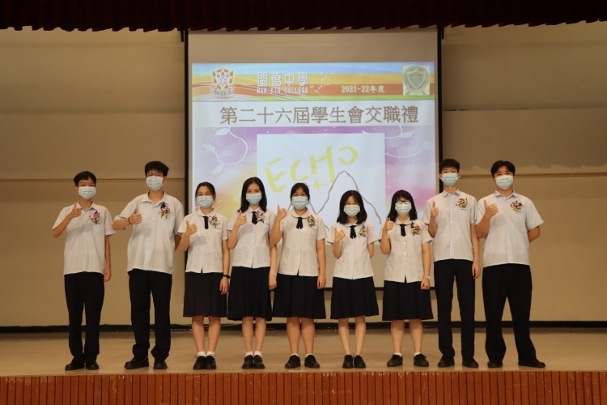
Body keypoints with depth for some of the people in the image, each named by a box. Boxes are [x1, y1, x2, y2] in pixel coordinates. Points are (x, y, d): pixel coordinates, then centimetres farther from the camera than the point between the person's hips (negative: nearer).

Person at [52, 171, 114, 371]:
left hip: (95, 269, 0)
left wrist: (108, 266, 2)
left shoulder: (102, 212, 9)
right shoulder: (67, 211, 8)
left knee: (93, 314, -1)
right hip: (72, 269, 1)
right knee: (74, 315, 3)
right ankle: (77, 356, 10)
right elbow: (55, 234, -8)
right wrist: (71, 216, -23)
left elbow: (106, 240, 9)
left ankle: (91, 357, 5)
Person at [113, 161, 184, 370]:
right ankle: (140, 355, 15)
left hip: (162, 265, -2)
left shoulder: (174, 204, 5)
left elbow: (179, 234, 10)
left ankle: (160, 356, 8)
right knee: (138, 310, 5)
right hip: (138, 264, 2)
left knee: (162, 311, 2)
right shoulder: (137, 202, 7)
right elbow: (116, 224, -2)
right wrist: (129, 220, -21)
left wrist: (171, 251, 4)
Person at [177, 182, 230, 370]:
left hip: (215, 271, 0)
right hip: (194, 271, 0)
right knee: (197, 315, 1)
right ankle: (200, 355, 5)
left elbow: (226, 250, 4)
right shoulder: (189, 219, 5)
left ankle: (211, 355, 4)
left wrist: (226, 275, -3)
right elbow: (182, 248, -2)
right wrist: (187, 234, -22)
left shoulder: (222, 220, 5)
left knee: (214, 315, 0)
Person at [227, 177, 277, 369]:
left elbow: (273, 247, 3)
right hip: (241, 267, 1)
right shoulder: (237, 215, 8)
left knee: (261, 314, -1)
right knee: (246, 315, 1)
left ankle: (258, 354, 2)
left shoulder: (270, 216, 5)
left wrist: (272, 273, -4)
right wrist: (237, 226, -13)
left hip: (262, 268, -1)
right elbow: (230, 245, 3)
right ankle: (248, 355, 5)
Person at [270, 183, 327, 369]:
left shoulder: (317, 220, 6)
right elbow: (273, 241, -12)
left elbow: (320, 249, 5)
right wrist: (278, 219, -24)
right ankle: (294, 356, 8)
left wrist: (322, 273, -2)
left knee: (308, 317, 4)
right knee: (292, 316, 3)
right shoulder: (284, 218, 3)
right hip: (288, 272, 0)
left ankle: (309, 355, 8)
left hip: (310, 273, 0)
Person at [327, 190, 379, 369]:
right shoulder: (336, 227, 2)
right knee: (343, 318, 0)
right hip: (342, 276, -1)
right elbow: (336, 254, -3)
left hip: (363, 276, 1)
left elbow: (371, 253, 10)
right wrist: (337, 241, -19)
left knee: (360, 317, 2)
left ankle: (358, 355, 5)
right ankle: (347, 355, 4)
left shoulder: (367, 226, 5)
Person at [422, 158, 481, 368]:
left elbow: (474, 233, 7)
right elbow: (432, 233, 3)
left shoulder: (470, 200, 9)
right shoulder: (433, 202, 8)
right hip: (442, 258, 0)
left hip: (464, 258, 0)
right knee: (444, 308, 2)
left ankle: (468, 355, 5)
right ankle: (447, 355, 8)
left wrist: (477, 260, 0)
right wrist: (433, 217, -17)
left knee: (467, 307, 0)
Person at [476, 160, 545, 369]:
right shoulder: (485, 202, 5)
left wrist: (519, 244, 8)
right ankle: (495, 356, 7)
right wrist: (487, 215, -19)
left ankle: (526, 356, 12)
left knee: (521, 311, 5)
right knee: (493, 312, 0)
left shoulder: (525, 202, 10)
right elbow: (480, 233, -4)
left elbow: (535, 231, 13)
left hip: (520, 263, 1)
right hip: (494, 263, -1)